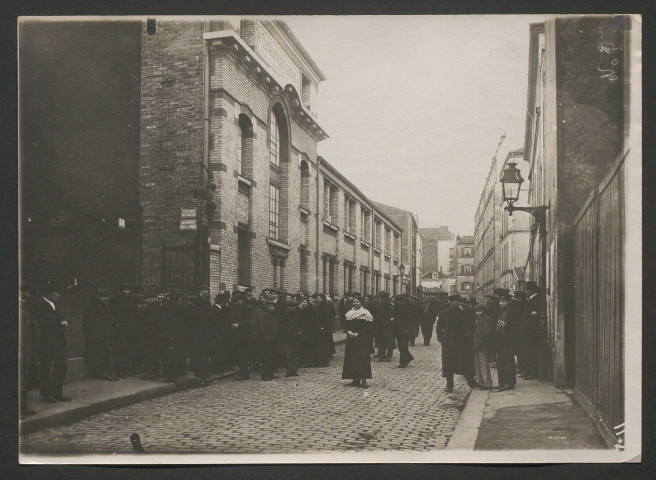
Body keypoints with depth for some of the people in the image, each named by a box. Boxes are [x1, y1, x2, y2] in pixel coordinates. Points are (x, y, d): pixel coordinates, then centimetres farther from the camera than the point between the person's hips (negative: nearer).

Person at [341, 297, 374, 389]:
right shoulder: (349, 314, 13)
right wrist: (348, 332, -9)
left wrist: (358, 333, -17)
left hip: (362, 339, -5)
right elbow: (346, 325, 12)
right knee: (352, 358, 3)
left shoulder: (365, 313, -4)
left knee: (363, 358, -8)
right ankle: (356, 379, 9)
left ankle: (364, 380, -7)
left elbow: (368, 327, -10)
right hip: (351, 339, 5)